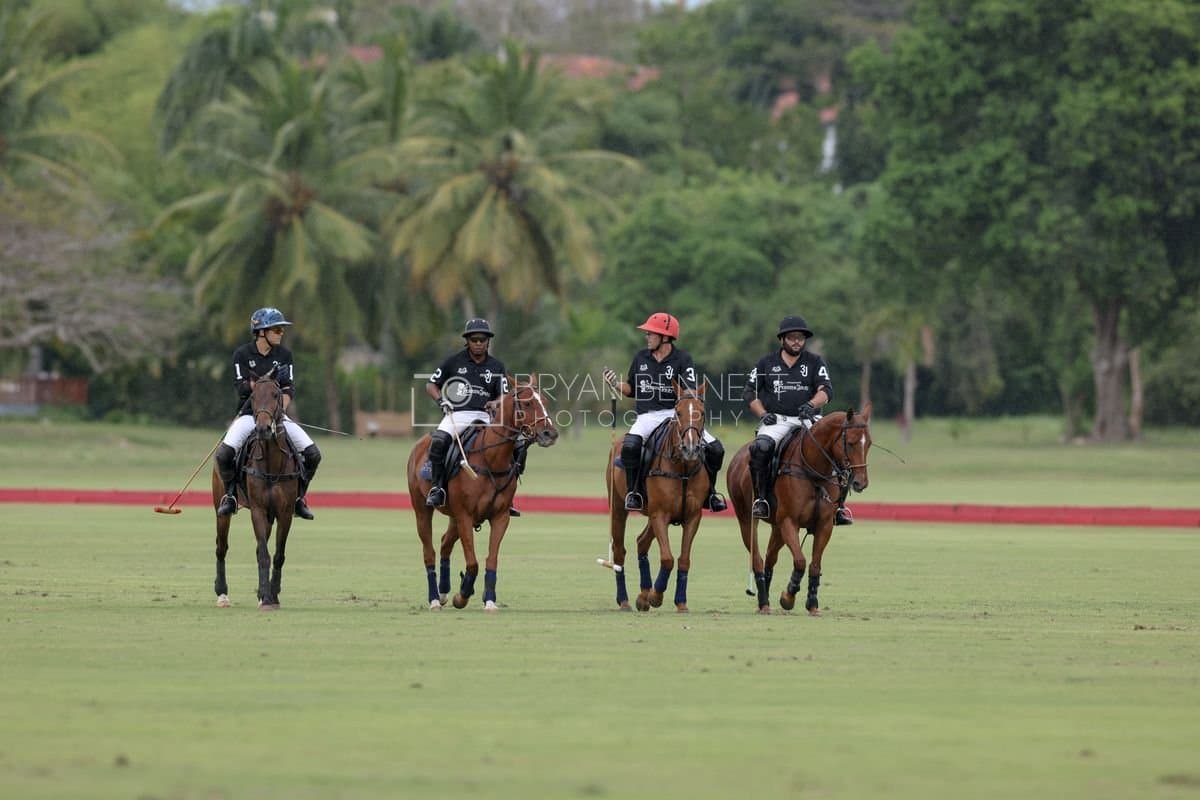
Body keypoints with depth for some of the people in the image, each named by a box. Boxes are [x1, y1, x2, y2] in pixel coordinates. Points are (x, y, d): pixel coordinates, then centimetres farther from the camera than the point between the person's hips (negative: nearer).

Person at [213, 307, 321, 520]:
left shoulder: (284, 355, 6)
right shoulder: (243, 354, -3)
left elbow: (289, 389, 0)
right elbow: (242, 388, -10)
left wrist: (281, 410, -19)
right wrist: (269, 379, -22)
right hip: (249, 413, -3)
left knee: (312, 454, -13)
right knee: (224, 454, -27)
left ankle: (298, 496, 5)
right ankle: (231, 494, -4)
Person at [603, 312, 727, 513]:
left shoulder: (682, 359, -2)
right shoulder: (641, 358, 9)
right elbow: (631, 390, 18)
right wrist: (616, 385, -2)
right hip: (647, 416, 1)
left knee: (715, 449, -10)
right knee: (630, 446, -31)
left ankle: (708, 493, 13)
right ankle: (633, 492, -14)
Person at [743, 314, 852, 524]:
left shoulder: (815, 362, 10)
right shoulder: (767, 363, 12)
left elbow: (826, 391, -2)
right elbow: (749, 393, 13)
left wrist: (811, 405, -23)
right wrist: (763, 414, -4)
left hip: (809, 420, 0)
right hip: (776, 420, 0)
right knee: (760, 448, -32)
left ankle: (838, 506, -14)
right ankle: (760, 499, -24)